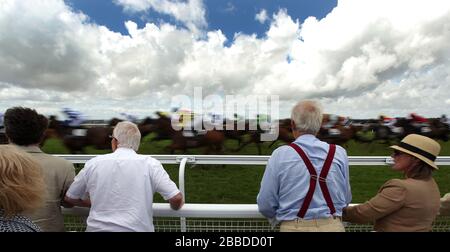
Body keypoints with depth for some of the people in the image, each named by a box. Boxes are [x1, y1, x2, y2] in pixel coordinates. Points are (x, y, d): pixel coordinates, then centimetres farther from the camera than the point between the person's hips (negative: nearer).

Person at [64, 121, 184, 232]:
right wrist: (175, 207, 7)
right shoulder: (150, 163, -10)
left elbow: (70, 198, 11)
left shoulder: (93, 163, -3)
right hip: (137, 228, -1)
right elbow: (177, 198, -14)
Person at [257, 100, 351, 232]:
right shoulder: (339, 153, -6)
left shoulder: (280, 155, -14)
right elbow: (346, 199, 4)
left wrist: (280, 218, 12)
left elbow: (265, 204, -9)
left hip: (295, 227, -2)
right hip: (333, 226, 3)